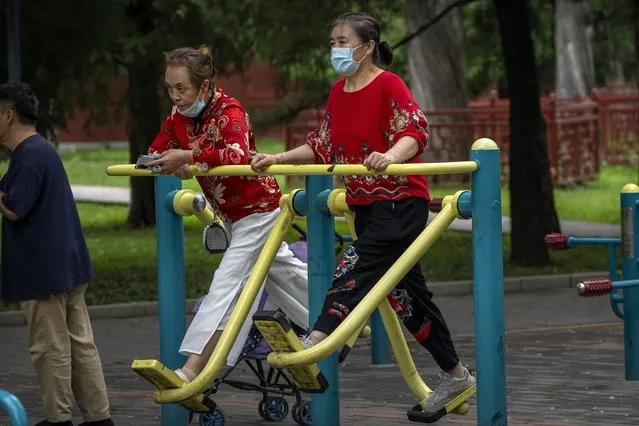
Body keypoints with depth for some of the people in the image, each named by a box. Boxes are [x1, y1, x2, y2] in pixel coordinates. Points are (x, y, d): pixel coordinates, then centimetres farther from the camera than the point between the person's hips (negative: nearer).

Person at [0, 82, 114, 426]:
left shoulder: (29, 155, -16)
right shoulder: (42, 149, 16)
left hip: (43, 269, -10)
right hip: (66, 265, 10)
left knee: (50, 348, -1)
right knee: (81, 344, 10)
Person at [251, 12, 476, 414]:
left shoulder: (389, 85, -13)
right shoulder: (339, 92, 11)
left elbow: (416, 131, -26)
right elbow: (322, 147, 17)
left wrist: (390, 157, -45)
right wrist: (278, 159, 6)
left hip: (401, 202, -9)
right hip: (365, 204, 9)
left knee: (356, 271, -23)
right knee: (405, 291, 12)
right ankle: (455, 374, 22)